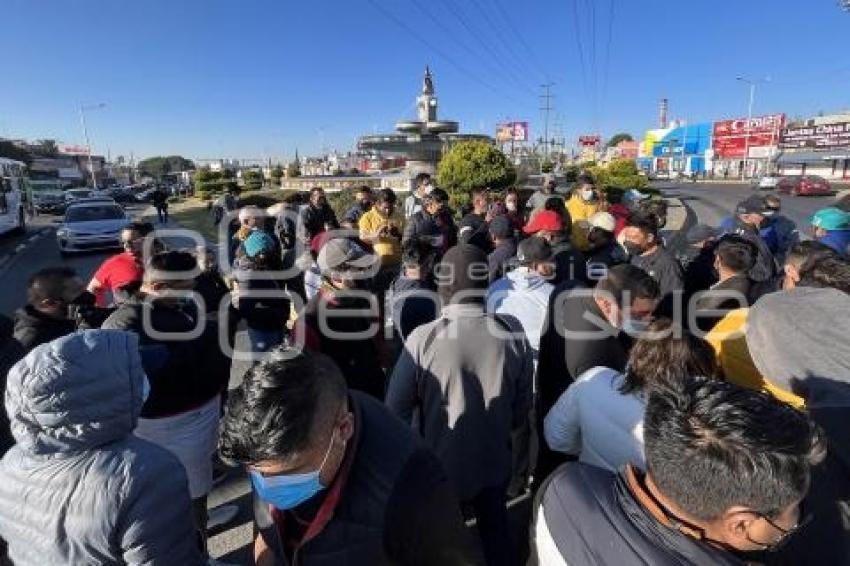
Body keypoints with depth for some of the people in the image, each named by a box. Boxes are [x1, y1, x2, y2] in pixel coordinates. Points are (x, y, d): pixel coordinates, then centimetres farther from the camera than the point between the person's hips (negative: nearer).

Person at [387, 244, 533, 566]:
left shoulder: (423, 338, -27)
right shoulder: (514, 335, -19)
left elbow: (396, 409, -16)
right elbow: (521, 409, -6)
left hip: (437, 467, -2)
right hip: (493, 464, 2)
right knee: (495, 532, 29)